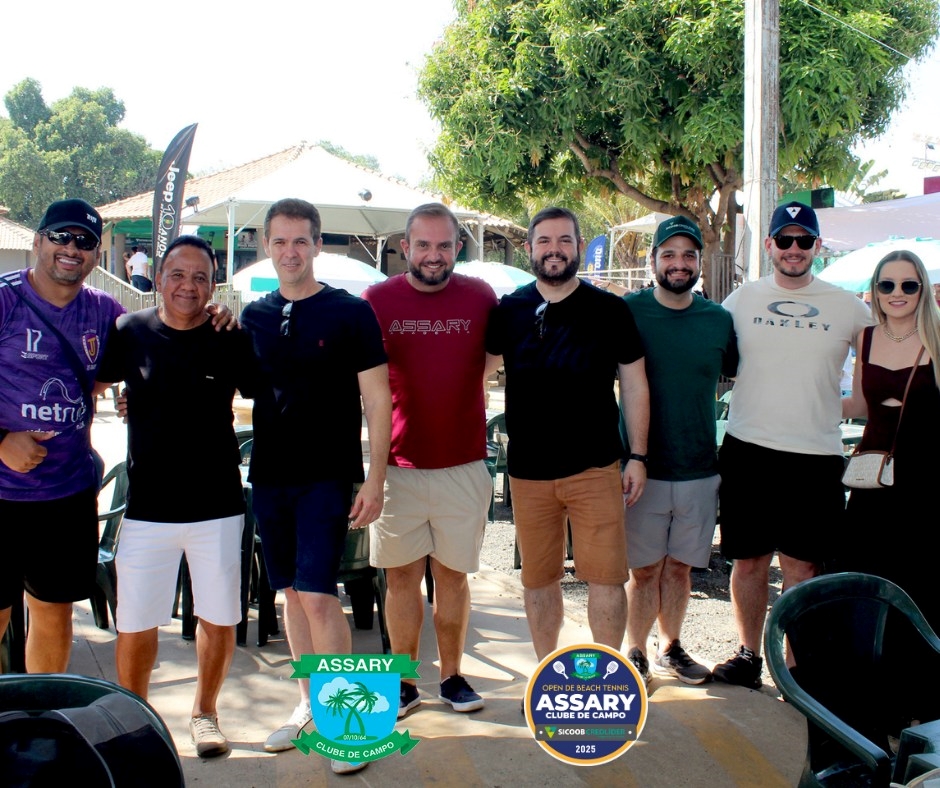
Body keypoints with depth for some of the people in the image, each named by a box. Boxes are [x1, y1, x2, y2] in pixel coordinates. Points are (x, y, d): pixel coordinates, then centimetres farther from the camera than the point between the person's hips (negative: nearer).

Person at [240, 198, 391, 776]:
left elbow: (377, 399, -6)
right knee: (293, 593, 12)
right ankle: (310, 703, 26)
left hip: (327, 477, -5)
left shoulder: (351, 312, -5)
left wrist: (375, 478, -11)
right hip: (269, 476, 5)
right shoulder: (254, 317, 8)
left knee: (318, 594, -10)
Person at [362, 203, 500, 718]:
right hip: (397, 466, 0)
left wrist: (456, 388, 3)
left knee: (452, 575, 10)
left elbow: (493, 359, 16)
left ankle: (452, 676, 25)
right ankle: (404, 682, 20)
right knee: (401, 576, 8)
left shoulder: (480, 297, 0)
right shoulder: (376, 300, -2)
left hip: (463, 465, 0)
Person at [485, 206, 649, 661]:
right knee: (538, 578, 11)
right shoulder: (508, 311, 3)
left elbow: (634, 386, 4)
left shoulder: (611, 311, 0)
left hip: (596, 468, -2)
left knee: (606, 577, -2)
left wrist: (637, 456, -1)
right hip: (528, 471, 2)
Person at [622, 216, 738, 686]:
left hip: (700, 469, 3)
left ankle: (670, 650, 29)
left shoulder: (719, 320, 4)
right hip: (644, 467, -3)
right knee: (644, 570, 4)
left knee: (679, 567, 13)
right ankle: (635, 653, 21)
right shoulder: (627, 313, -6)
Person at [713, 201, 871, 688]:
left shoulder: (846, 307, 5)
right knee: (748, 561, 9)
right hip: (747, 451, 1)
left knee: (803, 567, 2)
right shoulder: (742, 300, 6)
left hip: (816, 456, -1)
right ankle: (748, 655, 24)